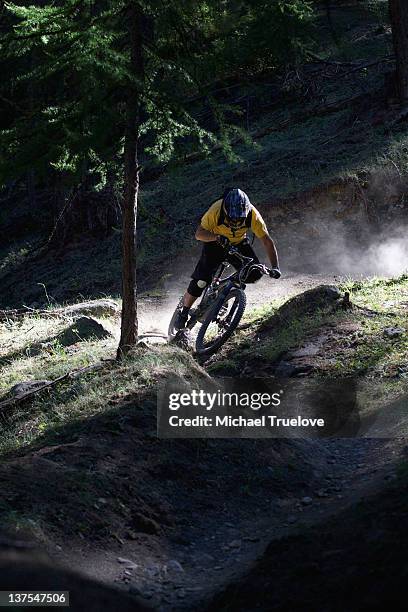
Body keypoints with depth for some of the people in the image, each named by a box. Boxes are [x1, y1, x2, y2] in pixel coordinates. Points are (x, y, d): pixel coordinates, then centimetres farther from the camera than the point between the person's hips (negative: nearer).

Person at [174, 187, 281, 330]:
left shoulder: (252, 214, -29)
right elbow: (199, 233, -30)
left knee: (255, 273, -18)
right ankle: (183, 313, 5)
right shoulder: (216, 210, -33)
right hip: (215, 243, -2)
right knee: (201, 281, -16)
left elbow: (267, 241, -23)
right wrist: (217, 237, -49)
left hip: (239, 243, 2)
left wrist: (275, 267, -33)